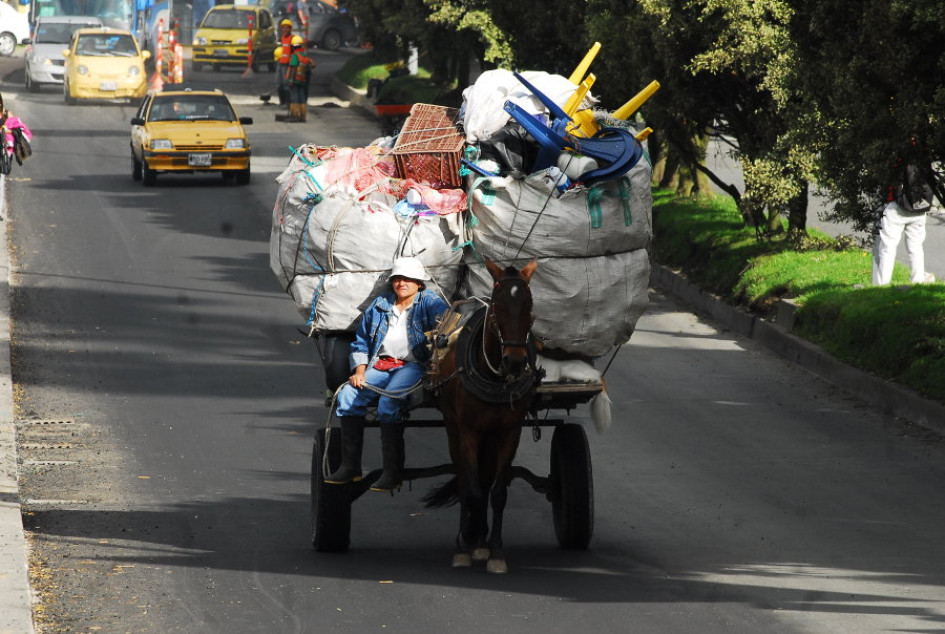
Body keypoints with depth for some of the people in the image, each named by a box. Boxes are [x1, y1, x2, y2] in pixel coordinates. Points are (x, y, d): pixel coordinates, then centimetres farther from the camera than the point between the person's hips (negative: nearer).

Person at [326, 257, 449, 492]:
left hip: (413, 365, -6)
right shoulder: (379, 306, 18)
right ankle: (350, 467, -13)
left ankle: (393, 473, -30)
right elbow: (361, 342, 21)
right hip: (380, 365, 6)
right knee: (347, 395, -18)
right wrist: (360, 371, 6)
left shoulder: (429, 302, 4)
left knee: (389, 402, -32)